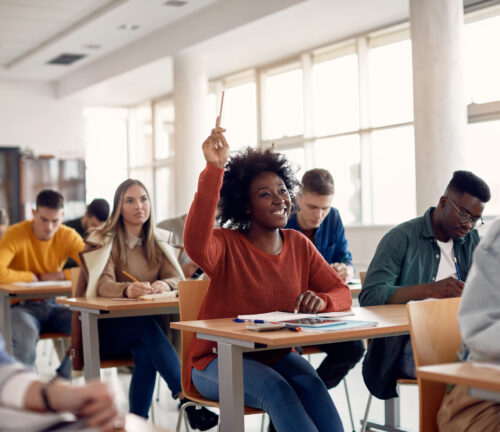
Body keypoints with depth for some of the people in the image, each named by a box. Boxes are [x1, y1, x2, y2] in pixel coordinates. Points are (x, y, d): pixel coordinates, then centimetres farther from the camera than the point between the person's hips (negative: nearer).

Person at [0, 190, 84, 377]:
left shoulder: (68, 236, -2)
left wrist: (61, 275, -18)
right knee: (28, 334, -37)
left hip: (51, 305, 4)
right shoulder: (16, 234, -13)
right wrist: (35, 277, -17)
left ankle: (63, 377, 0)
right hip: (20, 306, -4)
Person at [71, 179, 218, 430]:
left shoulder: (157, 242, 11)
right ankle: (186, 397, -39)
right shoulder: (104, 241, -4)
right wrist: (127, 290, -44)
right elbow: (103, 284, -20)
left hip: (143, 328, 3)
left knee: (145, 352, -32)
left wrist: (163, 285, -28)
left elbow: (178, 278, -3)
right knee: (146, 325, -34)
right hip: (104, 331, -3)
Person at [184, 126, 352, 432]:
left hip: (276, 357, 4)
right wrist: (214, 170, -38)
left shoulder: (299, 245, 6)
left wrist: (322, 301, -21)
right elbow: (196, 246, -34)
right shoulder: (227, 245, -9)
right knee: (275, 387, -32)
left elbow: (342, 293, 5)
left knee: (311, 383, -27)